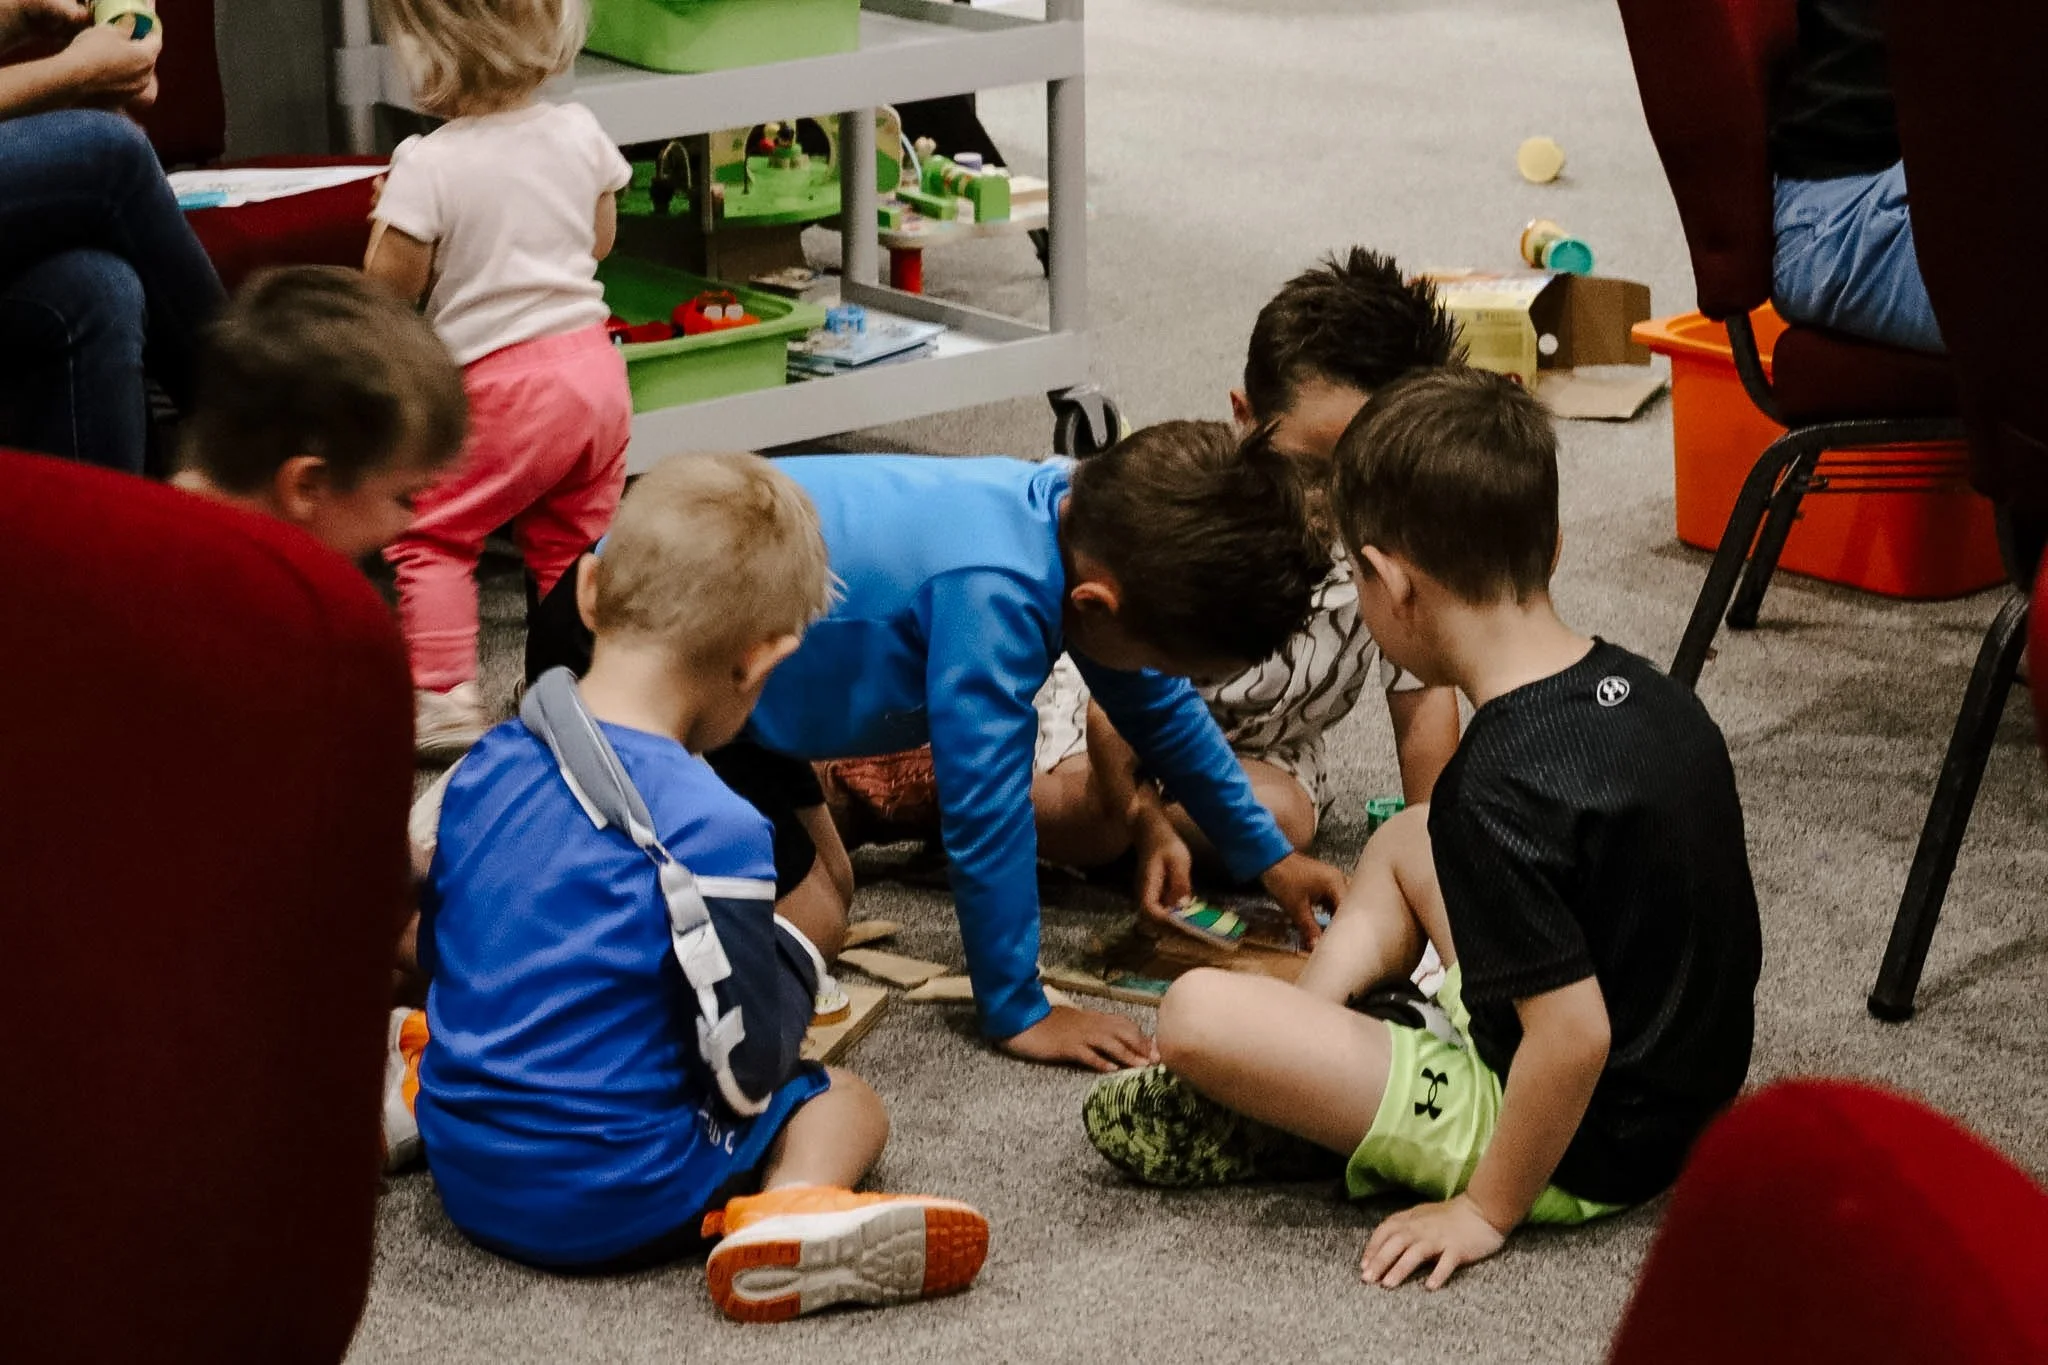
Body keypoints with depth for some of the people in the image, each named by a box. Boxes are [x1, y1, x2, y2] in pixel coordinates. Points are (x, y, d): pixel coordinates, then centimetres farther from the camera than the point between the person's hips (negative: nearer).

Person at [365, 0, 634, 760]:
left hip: (503, 384, -6)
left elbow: (391, 284, -11)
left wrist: (387, 216, 6)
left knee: (427, 533, 7)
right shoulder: (579, 135, 1)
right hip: (594, 363, 6)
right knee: (573, 542, 18)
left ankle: (441, 696, -1)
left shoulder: (430, 165, -17)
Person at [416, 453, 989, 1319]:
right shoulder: (710, 829, -23)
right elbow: (751, 1070, -18)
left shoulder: (485, 765, -2)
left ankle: (407, 1081, 16)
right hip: (607, 1205, -8)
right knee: (846, 1100, 7)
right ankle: (796, 1204, -19)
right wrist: (792, 961, 1)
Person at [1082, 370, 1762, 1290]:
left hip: (1580, 1154, -9)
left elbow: (1575, 1034, -30)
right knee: (1404, 841, 25)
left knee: (1195, 1016, -17)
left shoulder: (1507, 786, -28)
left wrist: (1486, 1209, -16)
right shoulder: (1641, 688, -1)